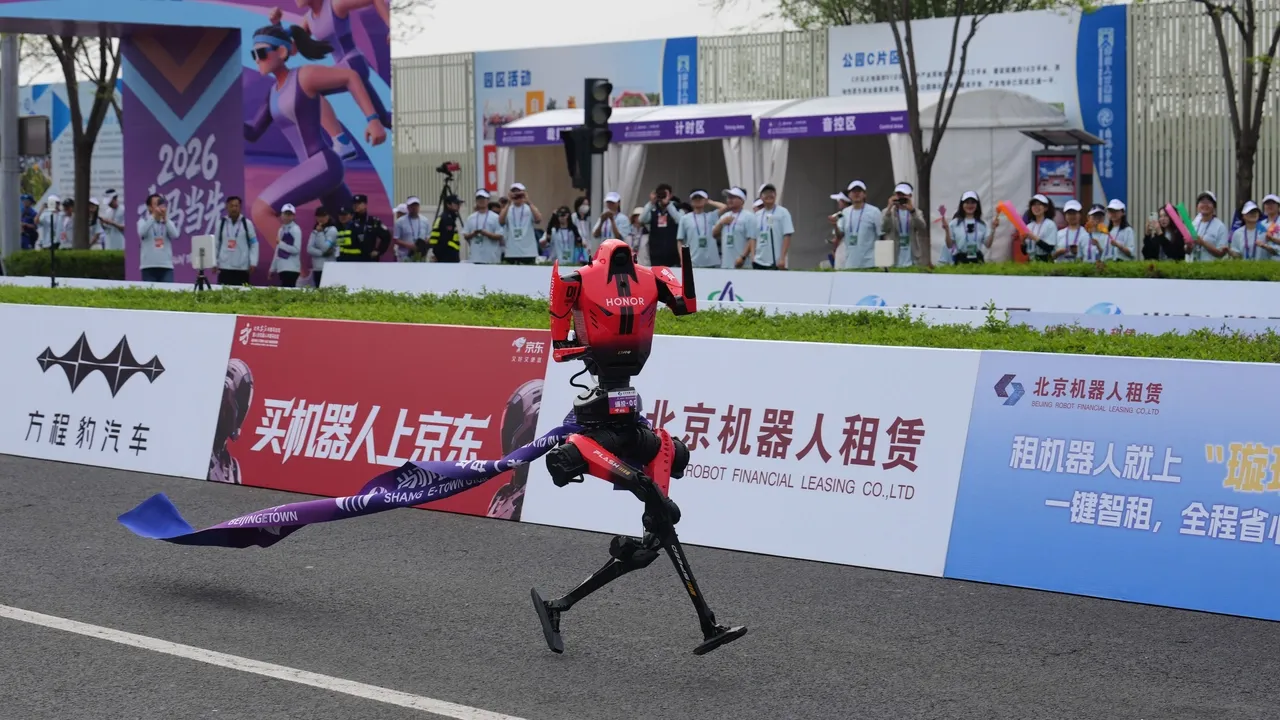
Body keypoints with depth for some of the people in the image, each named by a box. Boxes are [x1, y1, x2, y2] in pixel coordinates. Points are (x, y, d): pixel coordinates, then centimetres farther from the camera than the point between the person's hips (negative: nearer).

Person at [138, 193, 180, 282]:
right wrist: (153, 216, -19)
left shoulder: (168, 223, 13)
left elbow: (174, 235, -6)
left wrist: (165, 218, -14)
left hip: (166, 266, 2)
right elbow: (142, 232, -15)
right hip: (148, 266, -2)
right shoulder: (143, 221, 6)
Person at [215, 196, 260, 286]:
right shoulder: (221, 223, 6)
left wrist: (253, 263, -3)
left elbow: (254, 244, 4)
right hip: (224, 267, 1)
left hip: (242, 268, -1)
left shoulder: (247, 223, 2)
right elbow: (215, 243, 9)